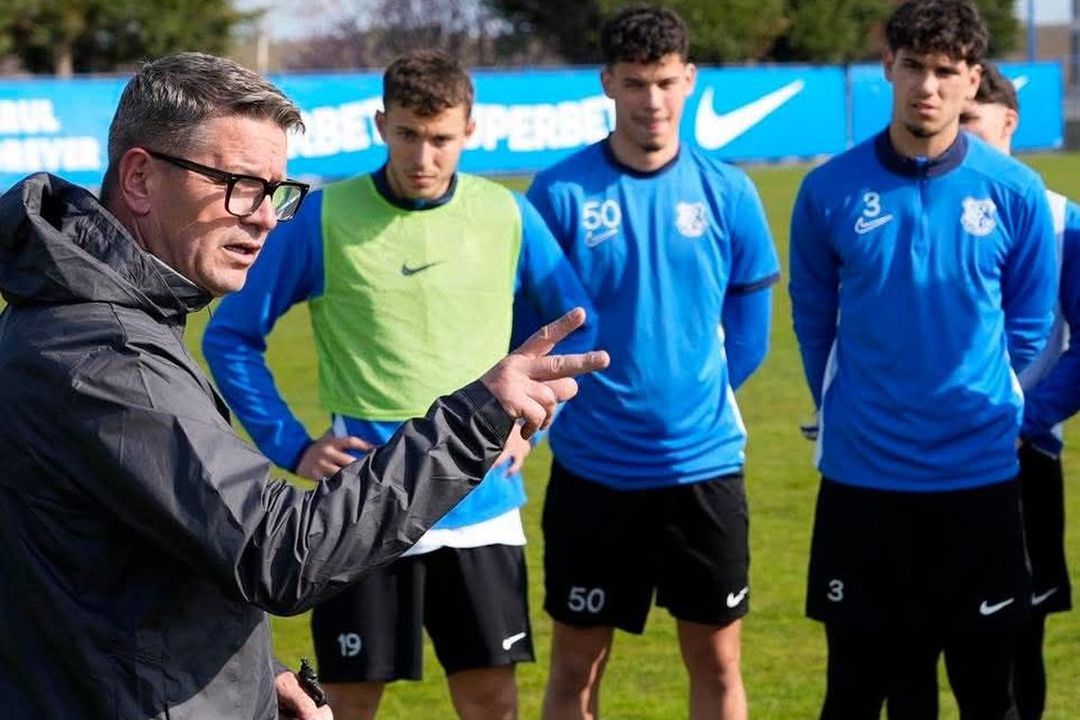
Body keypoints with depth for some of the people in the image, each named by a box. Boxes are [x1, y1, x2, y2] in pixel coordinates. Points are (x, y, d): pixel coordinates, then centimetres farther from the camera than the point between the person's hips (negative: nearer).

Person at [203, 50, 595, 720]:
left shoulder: (508, 217, 1)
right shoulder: (322, 218, -6)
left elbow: (574, 325, 16)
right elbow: (232, 336, 1)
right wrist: (290, 446, -5)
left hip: (480, 509, 2)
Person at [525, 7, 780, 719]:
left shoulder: (728, 193, 0)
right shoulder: (561, 193, -7)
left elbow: (748, 329, 9)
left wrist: (699, 396, 8)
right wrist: (570, 397, 1)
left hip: (704, 464, 2)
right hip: (593, 468, -1)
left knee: (716, 661, 7)